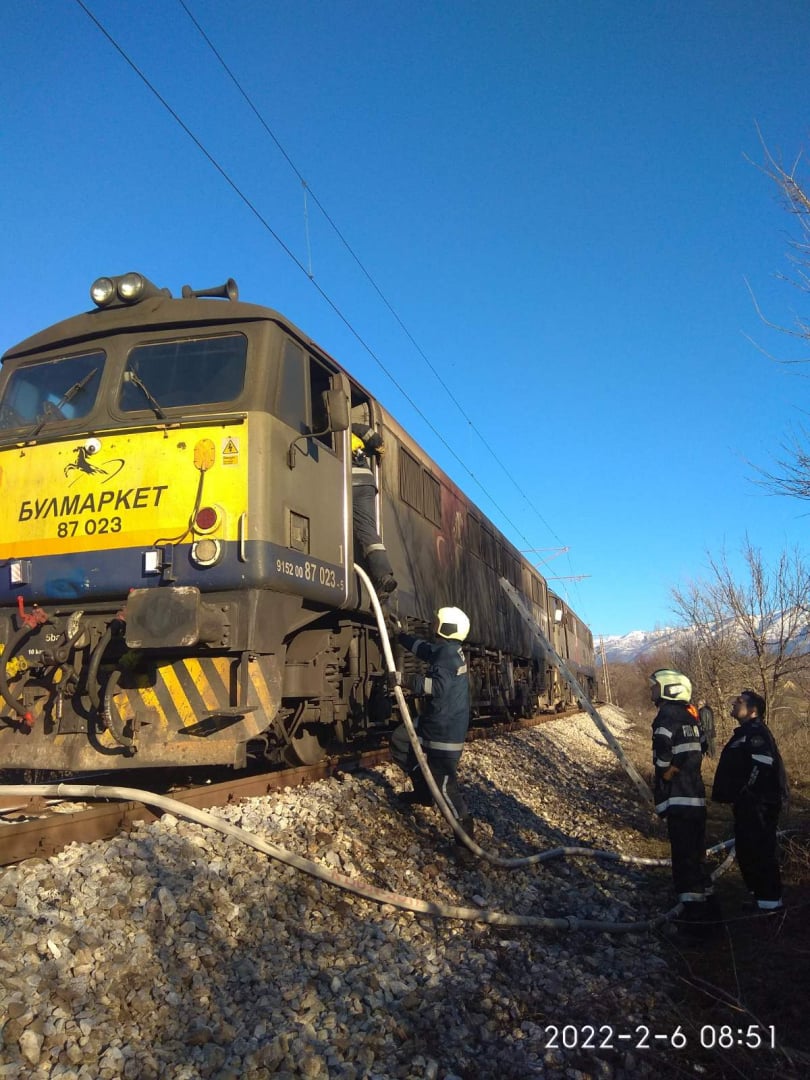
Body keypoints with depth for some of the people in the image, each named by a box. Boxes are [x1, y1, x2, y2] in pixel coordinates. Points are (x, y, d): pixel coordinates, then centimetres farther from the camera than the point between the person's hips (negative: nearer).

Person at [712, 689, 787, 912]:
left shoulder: (755, 731, -15)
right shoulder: (745, 732, 17)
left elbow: (763, 761, -28)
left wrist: (745, 791, -21)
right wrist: (736, 794, 17)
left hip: (758, 804, -11)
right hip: (747, 804, 11)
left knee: (760, 850, -5)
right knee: (747, 851, 16)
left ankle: (770, 900, 4)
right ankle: (758, 894, 27)